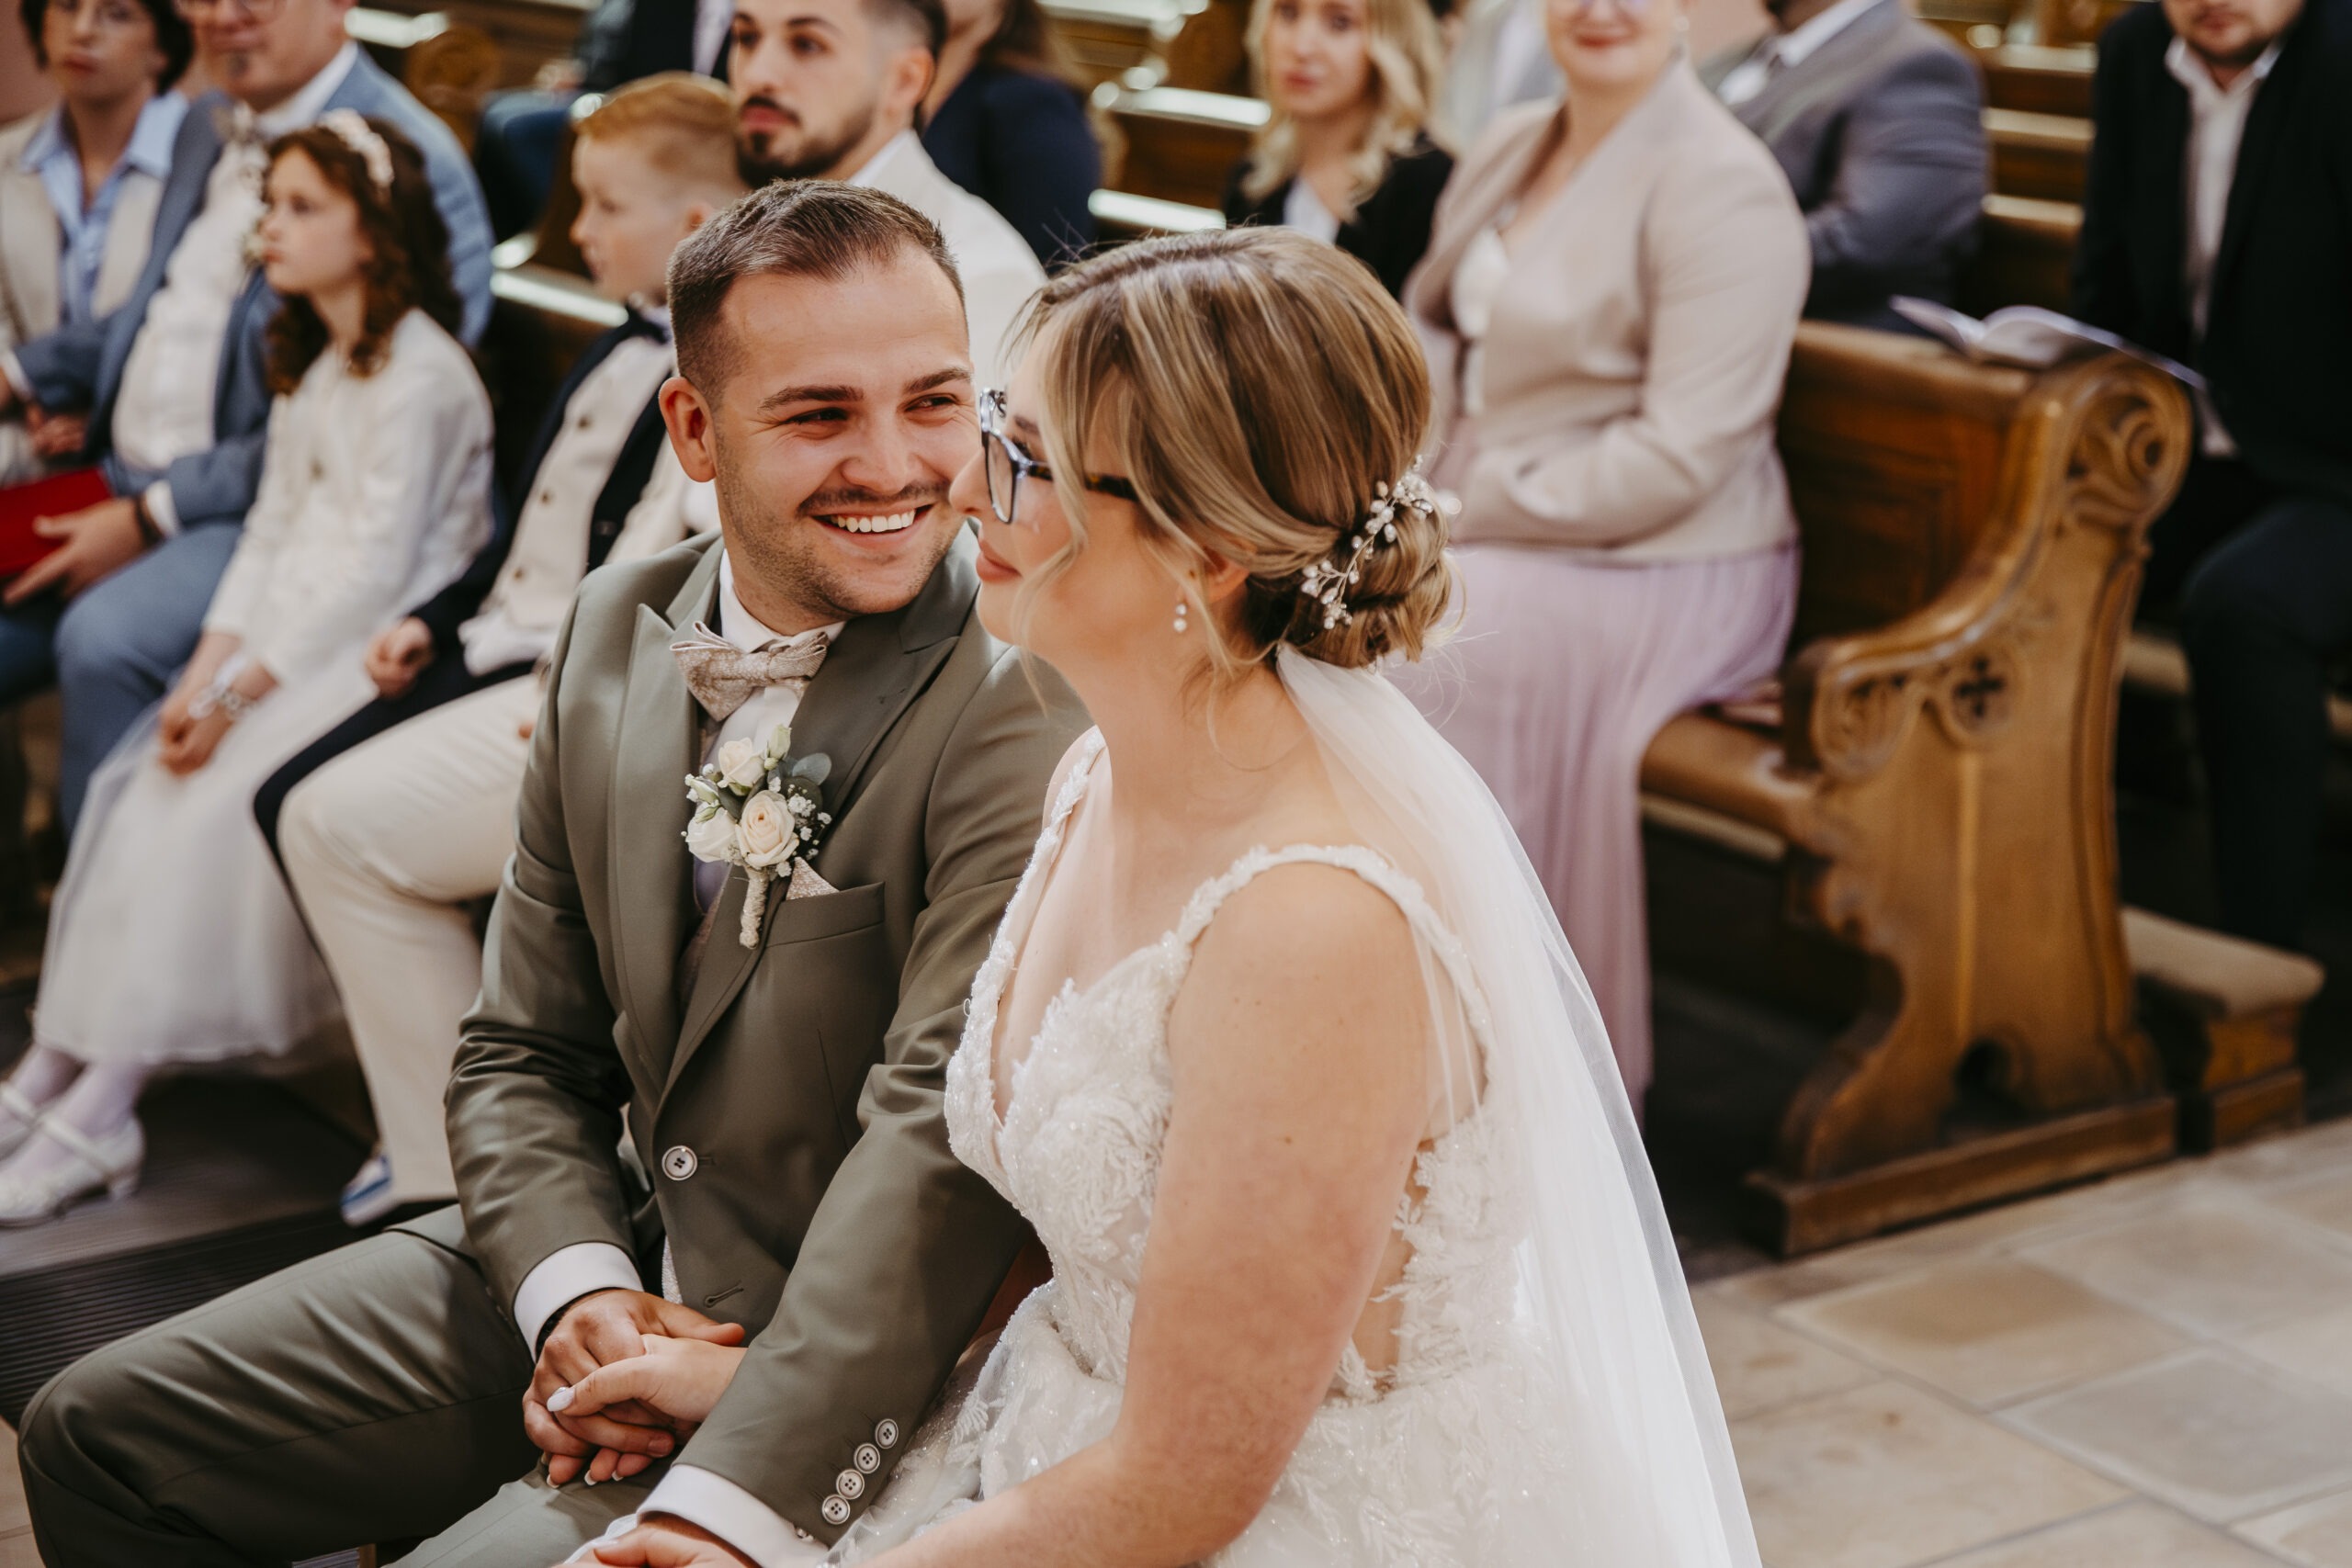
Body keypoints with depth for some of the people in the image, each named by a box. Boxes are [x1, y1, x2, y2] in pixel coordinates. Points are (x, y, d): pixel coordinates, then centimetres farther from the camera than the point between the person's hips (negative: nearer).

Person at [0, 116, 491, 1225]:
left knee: (216, 802, -22)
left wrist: (238, 692, -19)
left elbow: (371, 570, -19)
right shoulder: (309, 365, 17)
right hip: (290, 642, 9)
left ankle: (99, 1114, -17)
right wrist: (206, 672, -2)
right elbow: (272, 530, 12)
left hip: (377, 650, -9)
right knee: (139, 782, -7)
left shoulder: (420, 376, -14)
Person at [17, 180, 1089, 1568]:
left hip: (848, 1375, -7)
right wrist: (576, 1294, -11)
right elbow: (523, 1051, 8)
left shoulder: (1030, 700, -21)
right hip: (617, 1262, 7)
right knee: (95, 1436, 10)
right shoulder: (619, 630, 3)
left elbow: (941, 1135, -28)